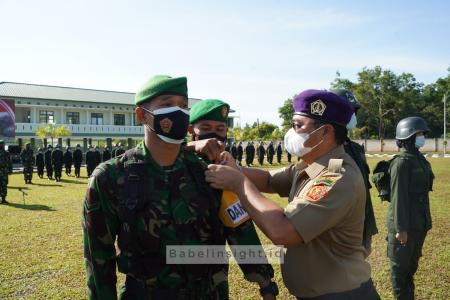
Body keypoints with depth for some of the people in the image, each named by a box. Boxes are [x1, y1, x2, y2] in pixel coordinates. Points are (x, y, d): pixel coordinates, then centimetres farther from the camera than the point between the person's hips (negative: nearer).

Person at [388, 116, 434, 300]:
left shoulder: (420, 160, 9)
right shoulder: (401, 163, -16)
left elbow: (422, 193, 14)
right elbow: (398, 197, -19)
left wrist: (426, 221, 16)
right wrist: (401, 227, -20)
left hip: (419, 223, 8)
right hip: (405, 225, -8)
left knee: (412, 264, 20)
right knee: (400, 266, 6)